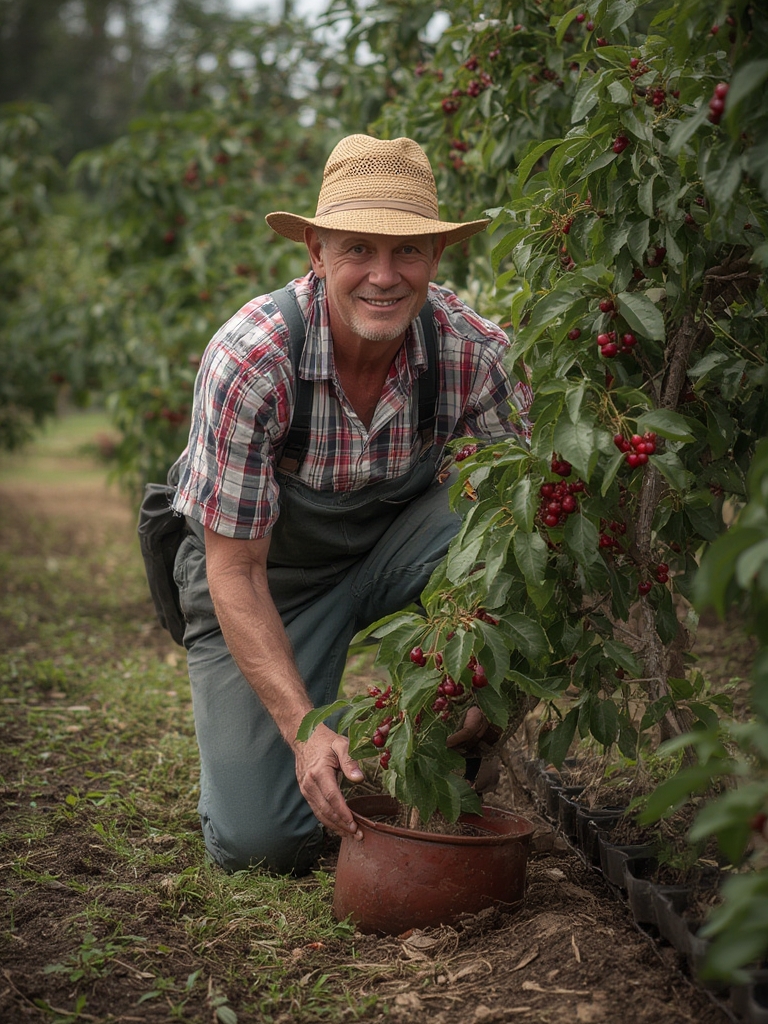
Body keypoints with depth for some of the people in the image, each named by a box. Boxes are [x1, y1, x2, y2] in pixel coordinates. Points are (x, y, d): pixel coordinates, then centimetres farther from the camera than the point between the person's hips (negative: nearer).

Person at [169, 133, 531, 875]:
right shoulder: (249, 360, -30)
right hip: (266, 570, -3)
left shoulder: (473, 349, -22)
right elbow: (235, 570, -24)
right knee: (261, 841, -14)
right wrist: (303, 728, -33)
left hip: (396, 538, 3)